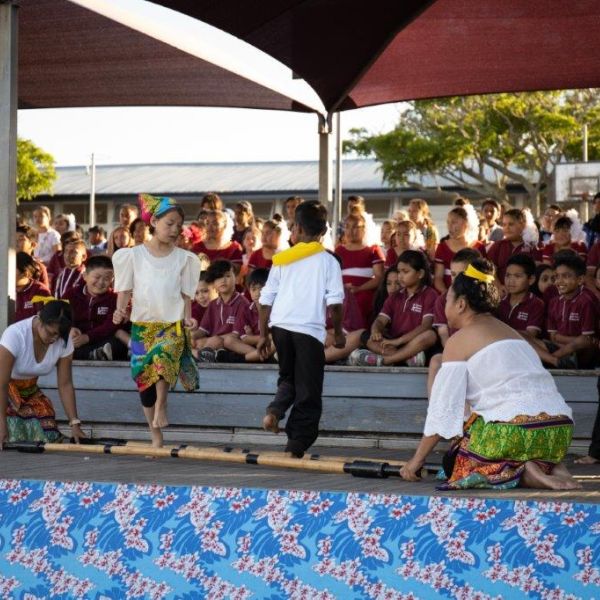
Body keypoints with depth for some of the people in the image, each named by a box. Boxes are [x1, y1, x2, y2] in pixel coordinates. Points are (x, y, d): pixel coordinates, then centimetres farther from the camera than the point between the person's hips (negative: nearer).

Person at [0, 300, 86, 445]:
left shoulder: (64, 342, -17)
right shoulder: (15, 335, -32)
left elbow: (65, 384, -10)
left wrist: (75, 423, -17)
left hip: (29, 391, 5)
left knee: (49, 439, -10)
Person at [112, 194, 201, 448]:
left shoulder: (183, 258, 5)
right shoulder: (134, 255, 3)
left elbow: (186, 294, 8)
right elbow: (125, 289, 5)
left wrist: (188, 317, -8)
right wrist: (120, 310, -12)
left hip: (173, 325, -1)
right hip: (142, 325, 1)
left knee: (161, 357, -33)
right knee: (144, 380, 1)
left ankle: (160, 407, -15)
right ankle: (156, 438, 10)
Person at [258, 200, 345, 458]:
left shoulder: (282, 260, 12)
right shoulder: (328, 262, 5)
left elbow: (266, 300, 11)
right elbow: (334, 302, -3)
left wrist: (263, 334, 18)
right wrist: (338, 332, 10)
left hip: (280, 325, 3)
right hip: (309, 329, -3)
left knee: (288, 377, 25)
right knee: (307, 391, 6)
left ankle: (275, 410, -3)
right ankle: (296, 445, 2)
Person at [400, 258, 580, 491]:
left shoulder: (460, 340, 3)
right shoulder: (510, 332, 26)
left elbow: (442, 409, 1)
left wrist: (416, 461, 7)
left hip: (515, 427, -7)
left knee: (456, 463, 13)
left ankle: (521, 474, -11)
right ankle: (552, 468, 3)